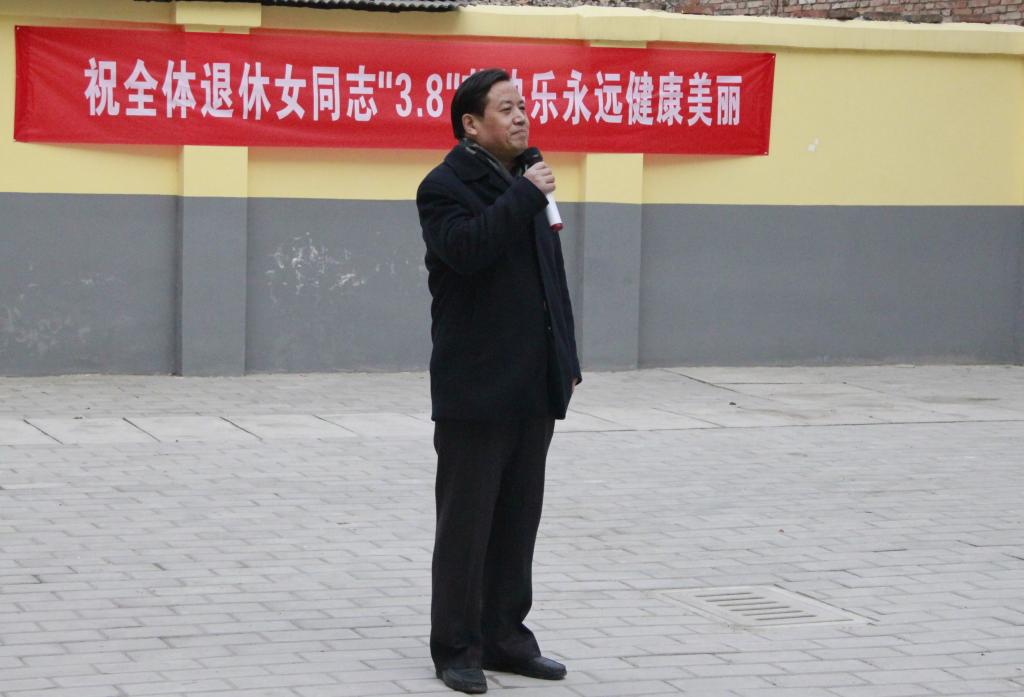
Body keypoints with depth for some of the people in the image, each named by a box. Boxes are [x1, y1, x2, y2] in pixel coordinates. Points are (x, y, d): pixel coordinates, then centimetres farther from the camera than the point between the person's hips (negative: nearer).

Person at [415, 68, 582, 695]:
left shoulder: (526, 182, 17)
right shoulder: (448, 185, -7)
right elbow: (465, 248, -28)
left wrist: (567, 362, 16)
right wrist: (524, 197, -22)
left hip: (534, 387, 8)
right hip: (476, 390, -7)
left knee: (518, 520, 12)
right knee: (466, 522, -1)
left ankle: (504, 636, 20)